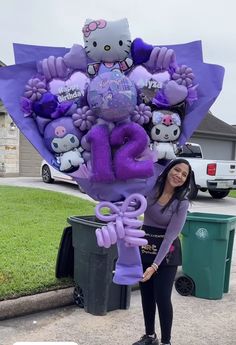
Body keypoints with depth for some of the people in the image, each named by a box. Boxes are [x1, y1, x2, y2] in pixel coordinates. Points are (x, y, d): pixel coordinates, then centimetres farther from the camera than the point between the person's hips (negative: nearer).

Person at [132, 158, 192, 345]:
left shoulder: (181, 203, -15)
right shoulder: (151, 187, -6)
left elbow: (170, 236, -20)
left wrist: (155, 266, -25)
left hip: (166, 252, -4)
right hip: (145, 247, 5)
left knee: (162, 297, 0)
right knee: (146, 295, 16)